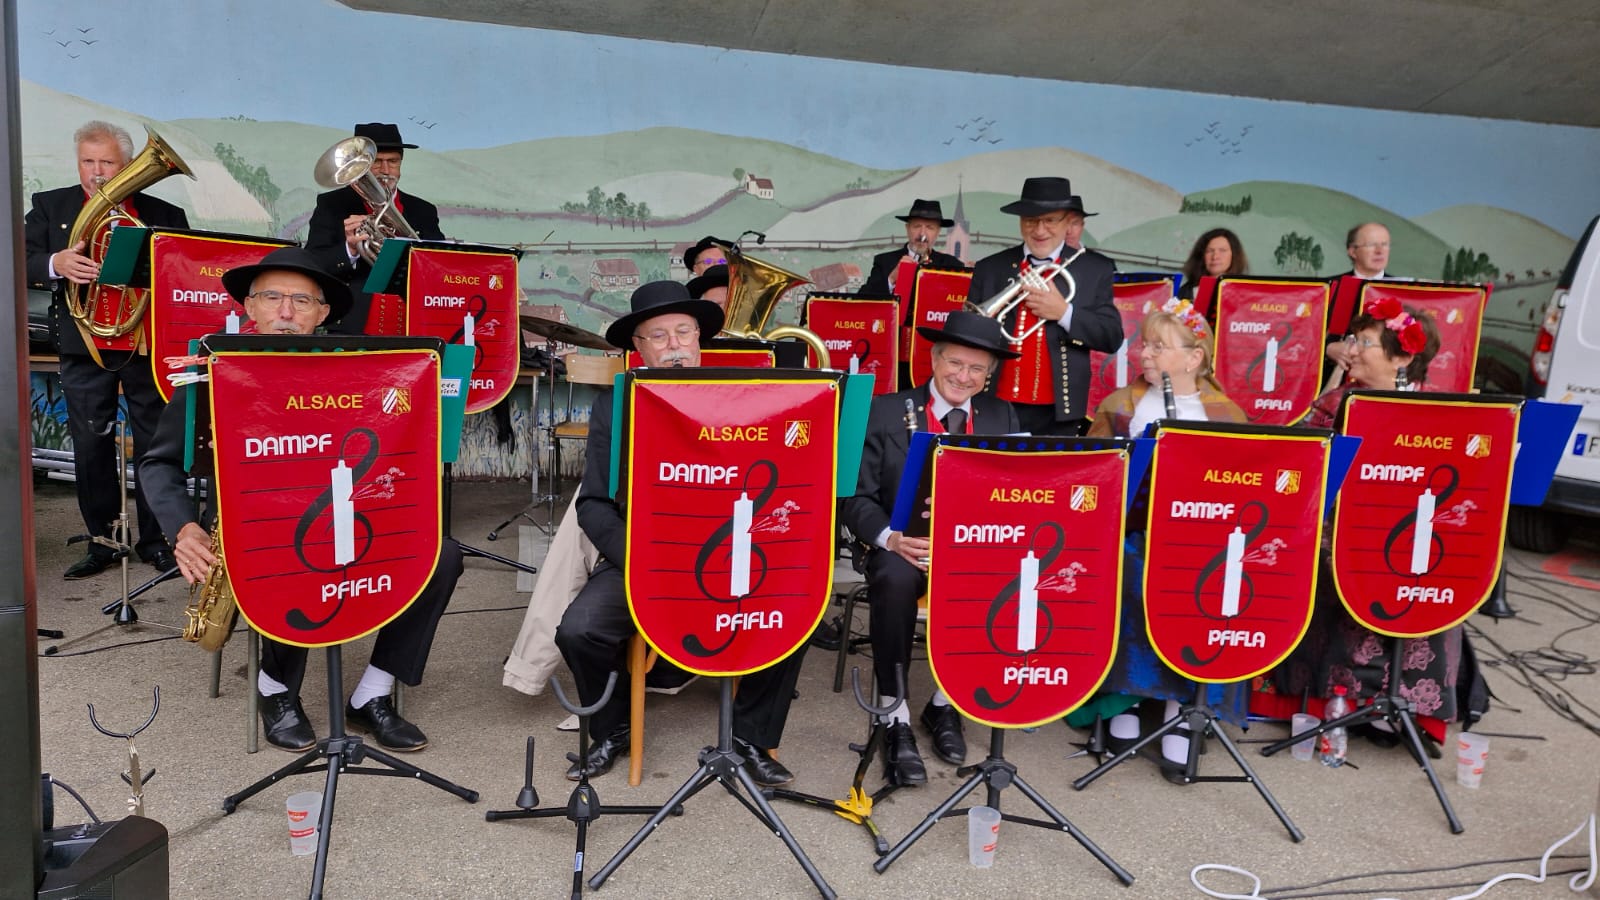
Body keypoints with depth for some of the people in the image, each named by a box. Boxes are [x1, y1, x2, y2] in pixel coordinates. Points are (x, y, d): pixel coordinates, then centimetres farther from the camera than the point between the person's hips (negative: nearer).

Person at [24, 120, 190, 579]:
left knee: (155, 448, 4)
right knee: (91, 450, 6)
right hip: (84, 348, 1)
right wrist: (55, 264, -21)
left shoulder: (164, 214, 6)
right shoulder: (50, 207, 9)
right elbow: (22, 262, 0)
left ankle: (156, 541, 15)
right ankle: (101, 542, 17)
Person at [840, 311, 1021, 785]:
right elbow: (856, 497, -3)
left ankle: (945, 702, -7)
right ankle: (896, 717, -21)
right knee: (895, 579, -35)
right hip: (904, 546, -2)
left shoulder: (1002, 417, 10)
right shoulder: (886, 413, 2)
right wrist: (891, 537, -22)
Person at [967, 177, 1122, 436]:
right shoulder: (989, 269, 6)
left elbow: (1112, 337, -1)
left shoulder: (1096, 269, 3)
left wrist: (1065, 312, -15)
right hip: (997, 409, 1)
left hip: (1058, 415, -1)